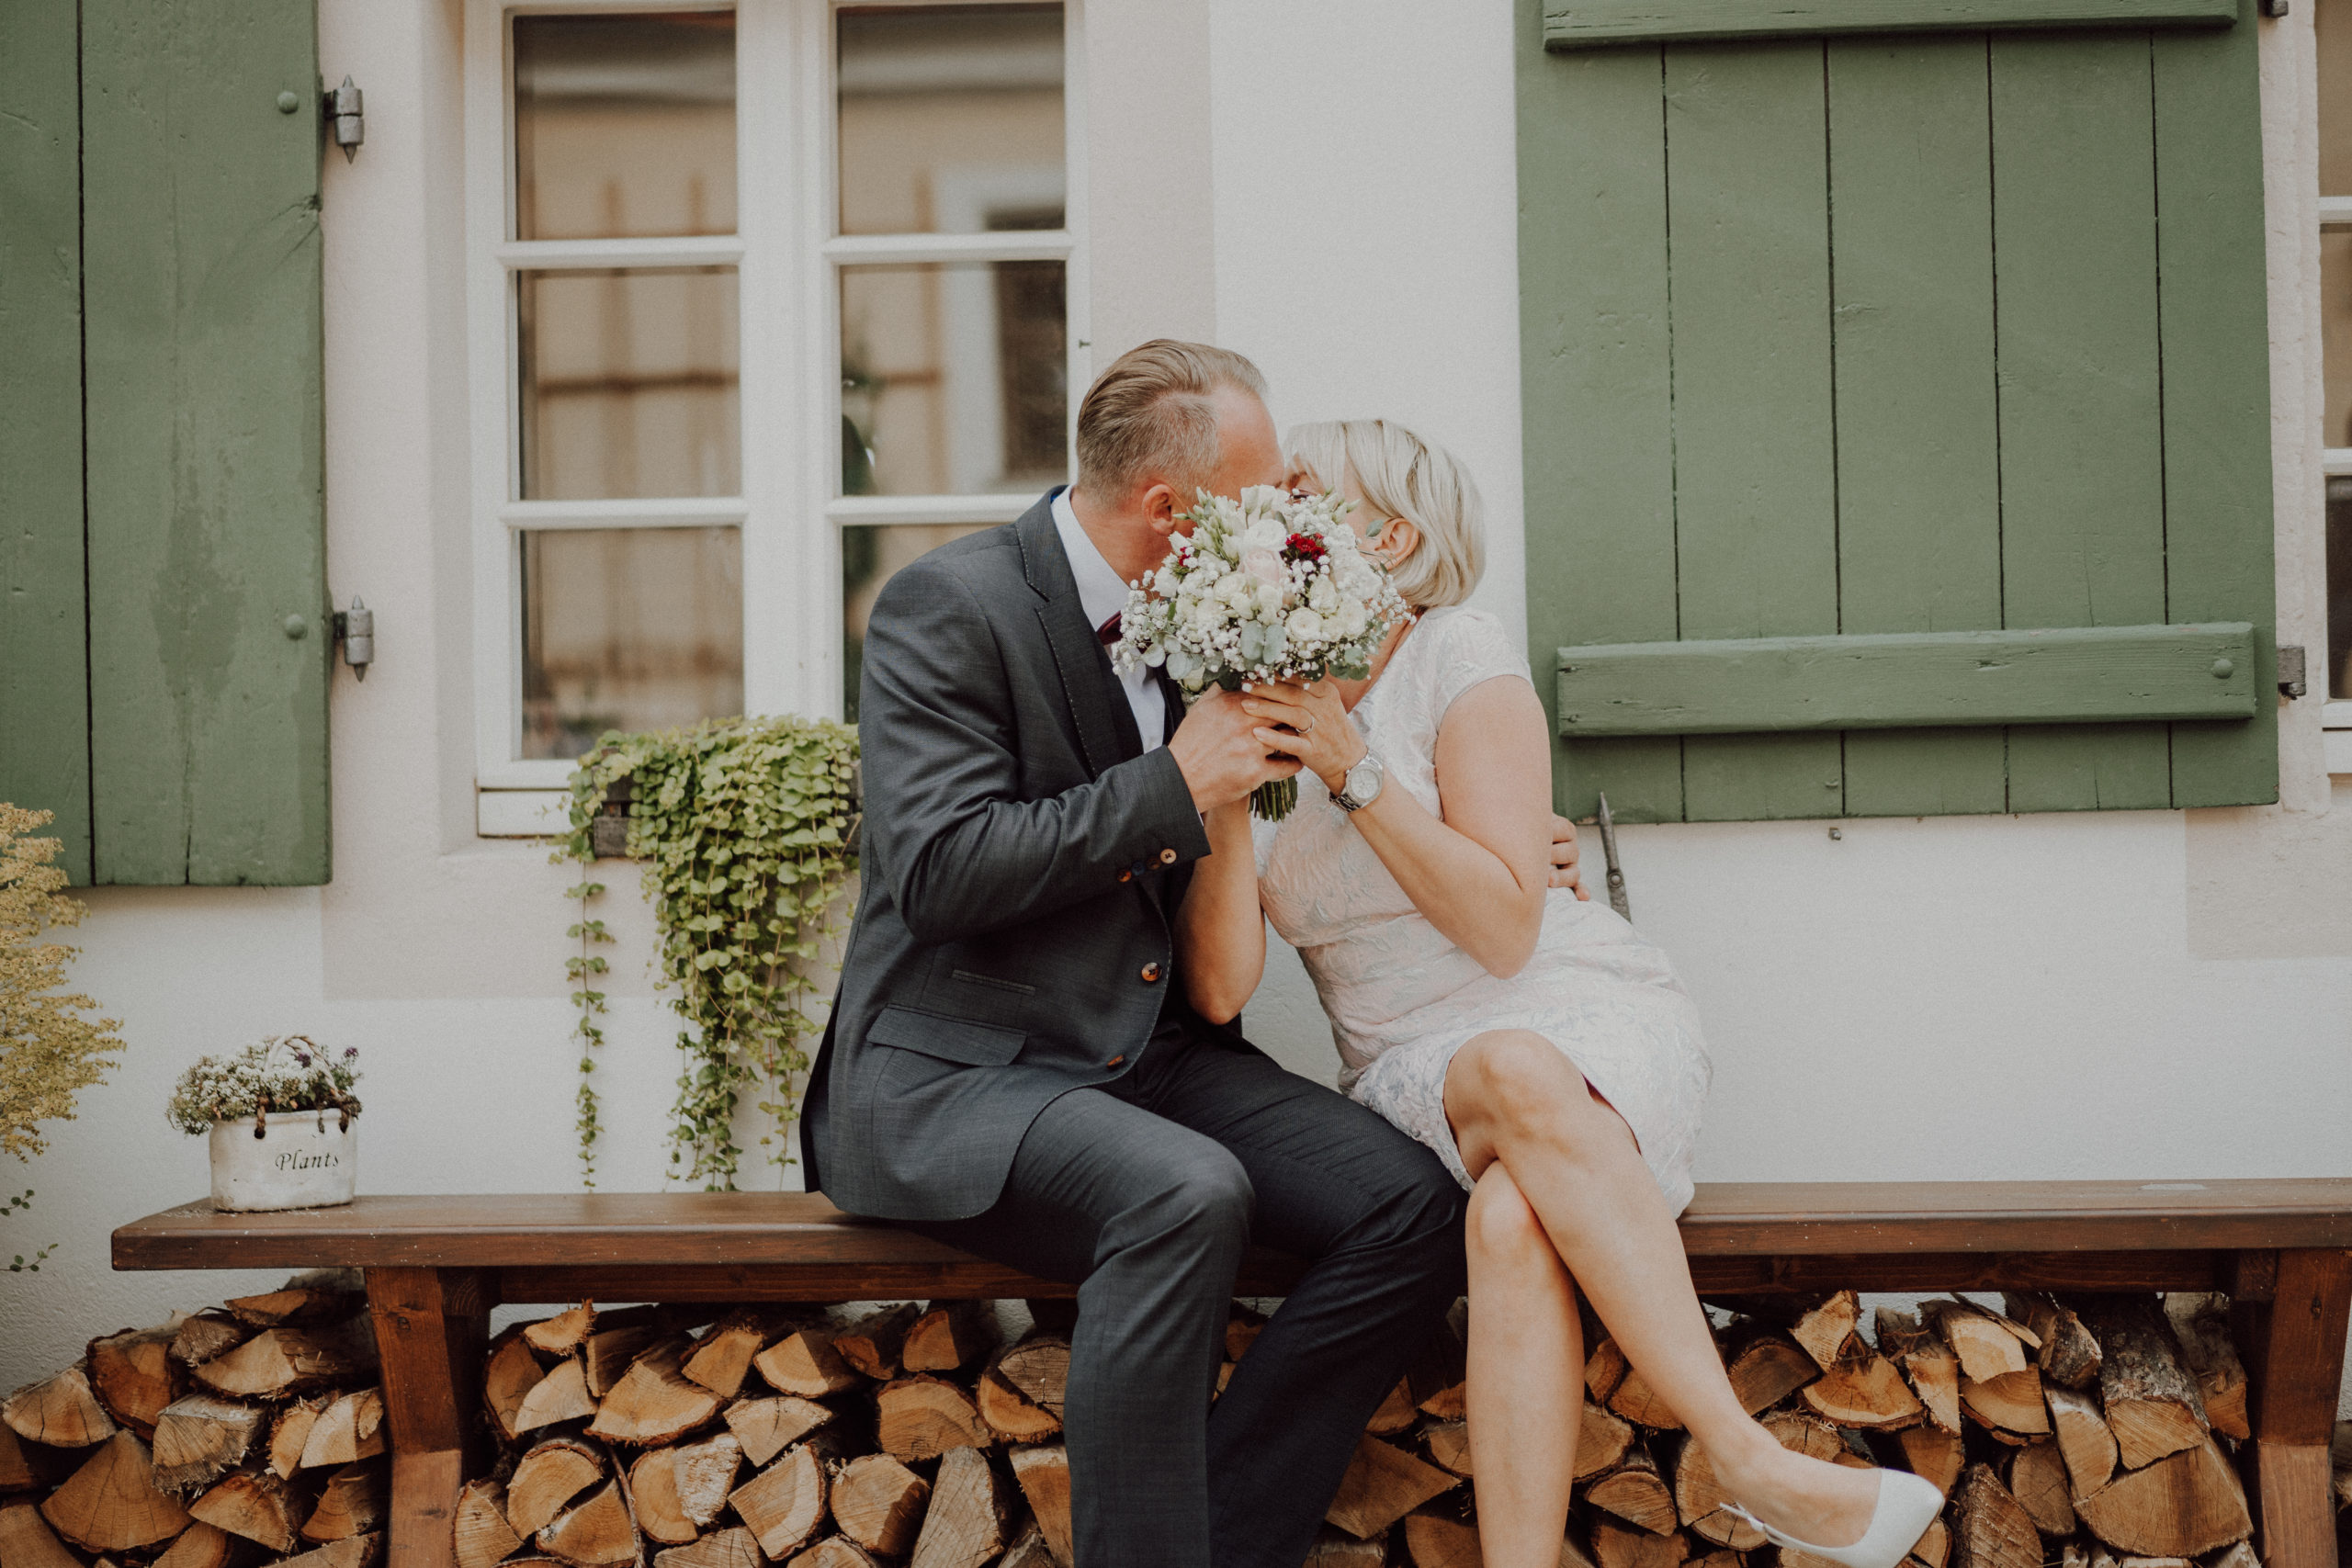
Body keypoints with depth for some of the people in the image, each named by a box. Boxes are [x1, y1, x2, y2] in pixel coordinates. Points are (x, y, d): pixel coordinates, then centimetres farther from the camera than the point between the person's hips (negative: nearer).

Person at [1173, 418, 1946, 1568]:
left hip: (1596, 1019, -1)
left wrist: (1353, 767, -15)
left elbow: (1506, 928, -11)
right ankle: (1752, 1462, -38)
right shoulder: (1249, 713, 8)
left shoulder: (1456, 655, -2)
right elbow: (1219, 988, -3)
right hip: (1416, 1073, 2)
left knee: (1511, 1216, -36)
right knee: (1513, 1070, -36)